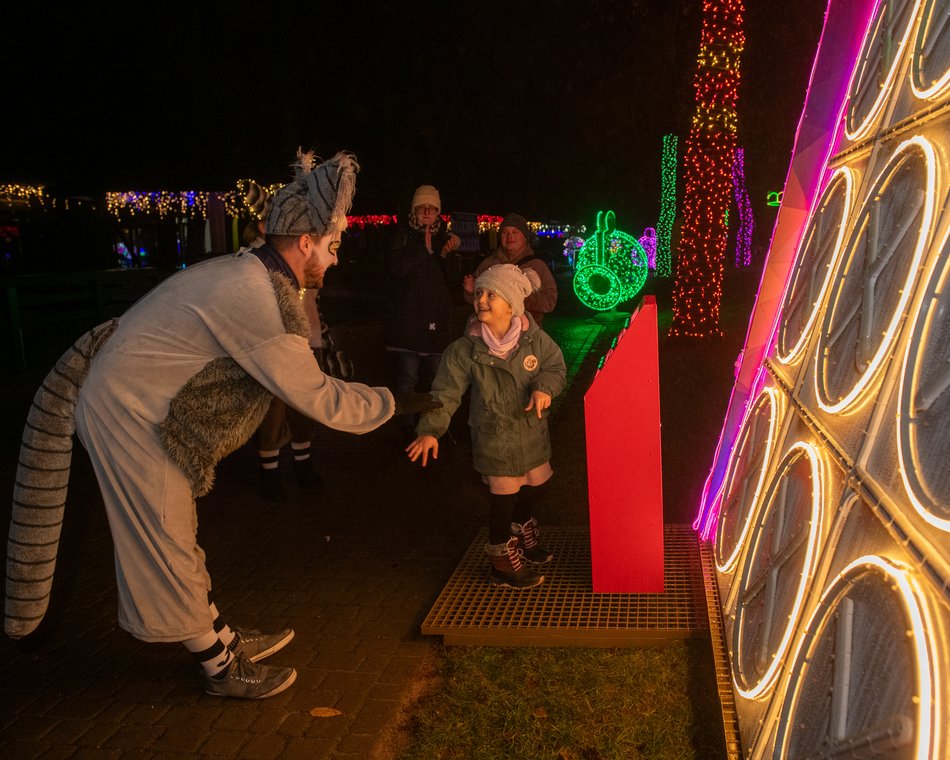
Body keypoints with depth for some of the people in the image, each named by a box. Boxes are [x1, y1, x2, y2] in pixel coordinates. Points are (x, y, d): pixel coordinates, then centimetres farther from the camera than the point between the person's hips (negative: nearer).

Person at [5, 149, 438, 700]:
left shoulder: (246, 273, 3)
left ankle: (221, 638, 34)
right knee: (167, 549, 4)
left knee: (175, 536, 19)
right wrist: (396, 403, -10)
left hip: (125, 398, 10)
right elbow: (318, 397, -20)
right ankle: (221, 669, 20)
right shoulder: (263, 303, -26)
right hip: (127, 412, -10)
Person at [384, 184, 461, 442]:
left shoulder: (445, 236, 14)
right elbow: (394, 267, -12)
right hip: (406, 317, -3)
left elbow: (452, 280, 12)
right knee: (406, 377, -1)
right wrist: (424, 251, -16)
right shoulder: (402, 235, 3)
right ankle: (407, 431, 10)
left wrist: (446, 255, -5)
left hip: (437, 318, 3)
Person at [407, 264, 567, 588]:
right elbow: (446, 391, -14)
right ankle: (502, 561, 25)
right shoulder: (465, 349, -16)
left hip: (532, 431, 4)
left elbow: (556, 367, 1)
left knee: (533, 489, 21)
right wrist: (431, 430, -24)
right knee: (503, 498, 2)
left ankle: (524, 536, 51)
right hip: (494, 437, -4)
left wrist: (544, 387, -21)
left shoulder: (535, 338, -11)